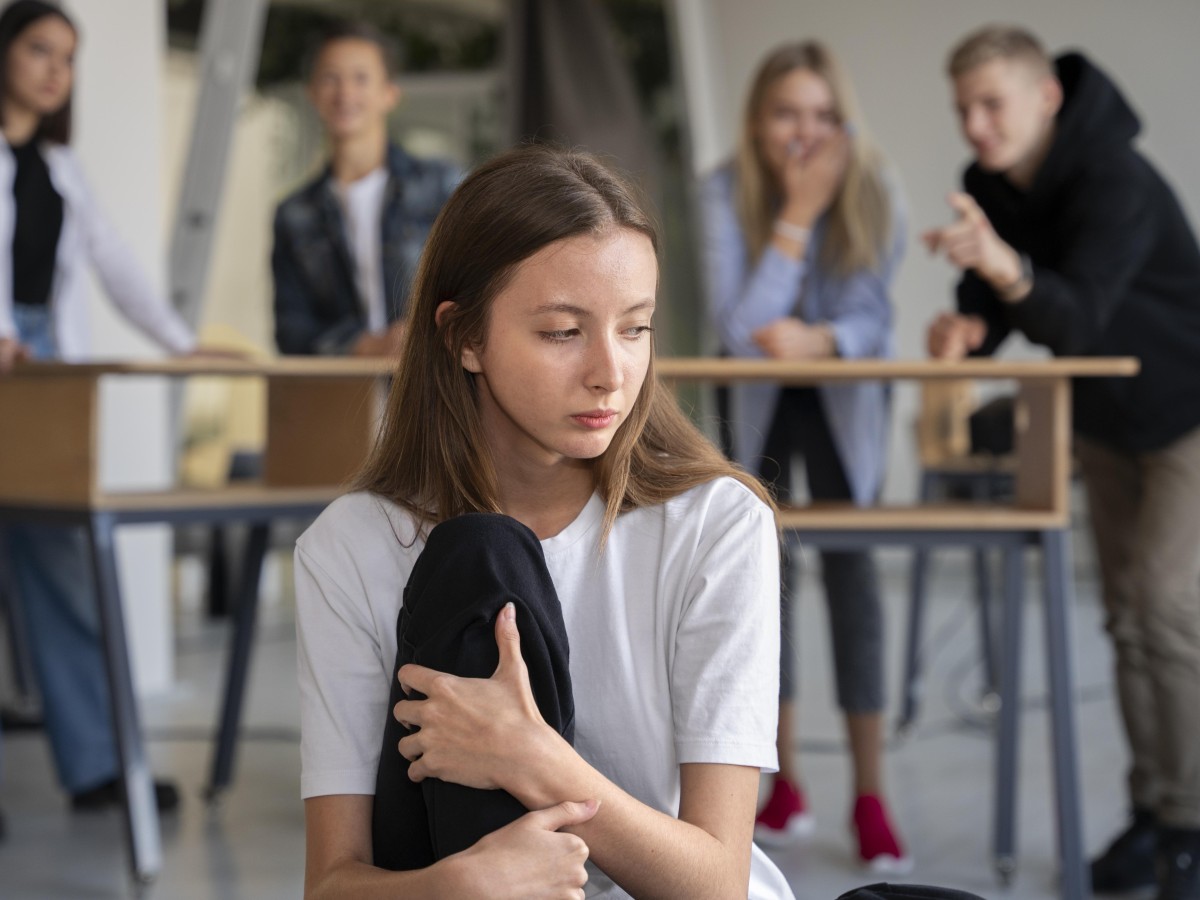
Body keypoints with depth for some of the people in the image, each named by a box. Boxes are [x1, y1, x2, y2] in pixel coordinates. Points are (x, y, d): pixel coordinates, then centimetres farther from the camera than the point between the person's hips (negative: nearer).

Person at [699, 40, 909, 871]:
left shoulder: (871, 188, -22)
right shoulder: (728, 191, -25)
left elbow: (873, 316, -17)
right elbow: (738, 330, -32)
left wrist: (818, 339, -39)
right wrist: (797, 214, -36)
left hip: (846, 390, 0)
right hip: (756, 396, 0)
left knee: (849, 559, -8)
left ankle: (871, 794, -6)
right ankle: (786, 782, 13)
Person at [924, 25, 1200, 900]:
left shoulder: (1117, 181, -29)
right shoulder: (988, 186, -6)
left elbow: (1077, 317, -40)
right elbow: (991, 306, 0)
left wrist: (1005, 267, -59)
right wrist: (968, 325, -23)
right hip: (1109, 421, 8)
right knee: (1128, 616, 8)